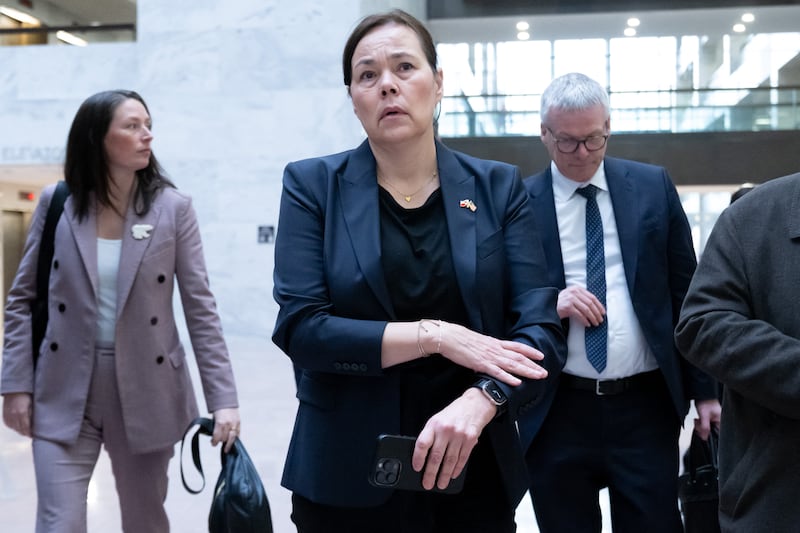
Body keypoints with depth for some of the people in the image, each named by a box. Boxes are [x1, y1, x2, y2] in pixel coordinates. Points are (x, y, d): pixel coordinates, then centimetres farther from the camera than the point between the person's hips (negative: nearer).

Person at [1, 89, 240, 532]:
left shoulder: (172, 208, -4)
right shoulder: (57, 203, -1)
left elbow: (200, 307, -6)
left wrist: (224, 399, -12)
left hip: (146, 392, 0)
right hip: (65, 393, 0)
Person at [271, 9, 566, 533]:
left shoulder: (498, 186, 0)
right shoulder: (312, 186, -3)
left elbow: (541, 327, -7)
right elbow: (300, 328, -12)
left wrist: (477, 403, -24)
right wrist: (433, 336, -20)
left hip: (475, 472, 1)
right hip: (347, 478, -1)